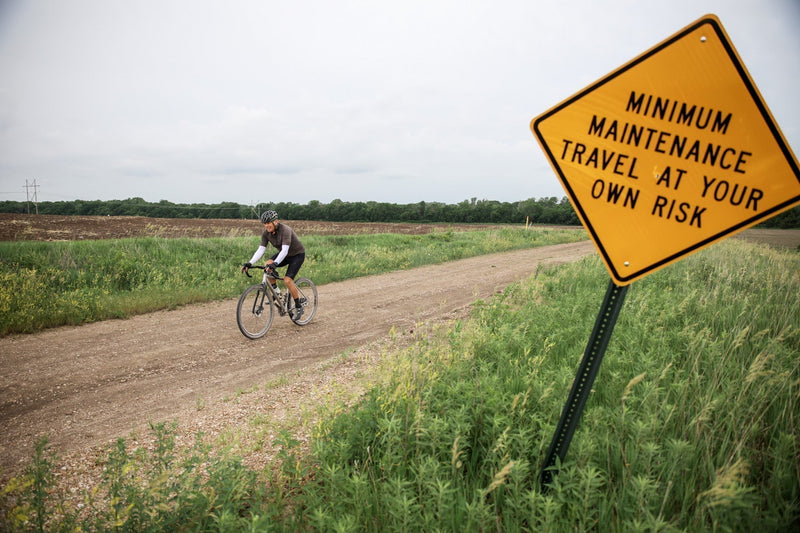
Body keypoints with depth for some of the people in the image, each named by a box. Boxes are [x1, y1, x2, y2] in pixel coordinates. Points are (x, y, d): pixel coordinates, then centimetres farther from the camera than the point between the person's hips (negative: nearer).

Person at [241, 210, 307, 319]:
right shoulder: (266, 233, -11)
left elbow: (285, 250, -41)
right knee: (268, 264, -21)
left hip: (297, 254, -7)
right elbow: (261, 249, -15)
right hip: (284, 254, 7)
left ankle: (299, 307, -3)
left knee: (287, 280, -21)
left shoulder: (285, 230, -31)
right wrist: (249, 263, -28)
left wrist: (275, 263, -55)